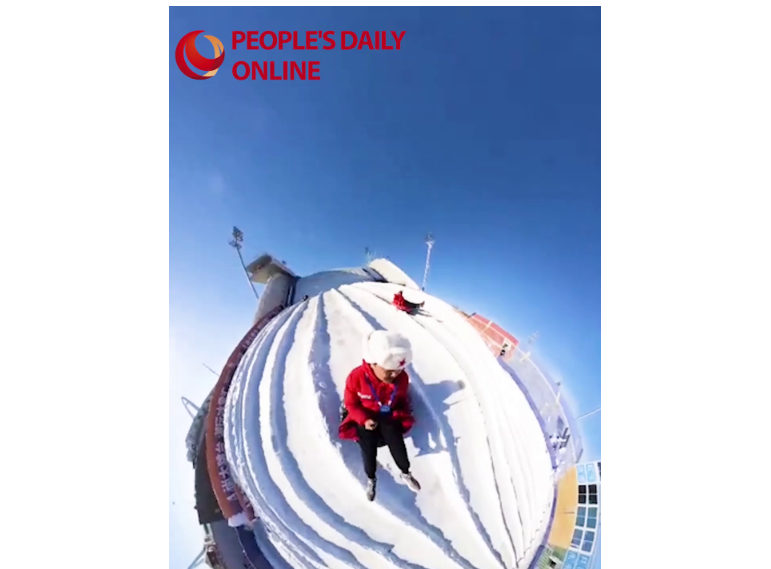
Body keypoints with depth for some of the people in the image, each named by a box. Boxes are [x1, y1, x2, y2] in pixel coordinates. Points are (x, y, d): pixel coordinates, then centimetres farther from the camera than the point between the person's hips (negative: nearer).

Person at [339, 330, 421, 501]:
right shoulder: (356, 377, -30)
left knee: (396, 442, -8)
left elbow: (402, 399, 2)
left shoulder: (402, 378, -20)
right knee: (368, 447, -10)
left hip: (388, 416, 2)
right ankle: (371, 479, 19)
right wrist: (364, 419, -25)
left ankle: (406, 474, 20)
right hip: (365, 418, -2)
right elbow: (350, 404, -14)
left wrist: (402, 415, -12)